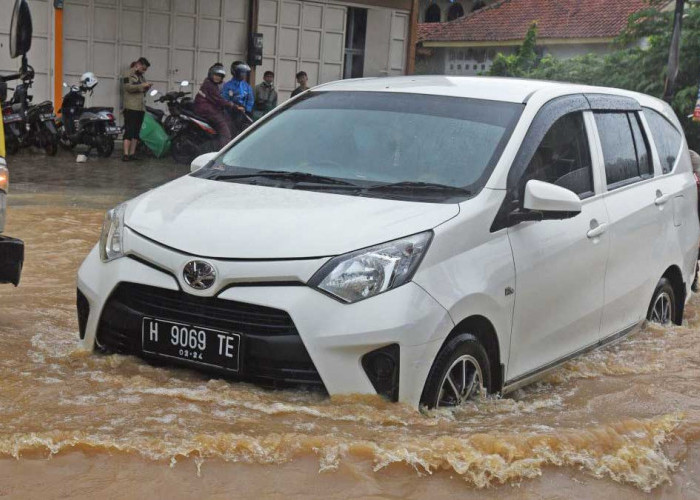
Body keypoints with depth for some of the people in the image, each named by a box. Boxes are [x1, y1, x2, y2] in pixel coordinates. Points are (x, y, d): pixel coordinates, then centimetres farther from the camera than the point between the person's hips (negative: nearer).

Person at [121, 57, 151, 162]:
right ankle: (126, 154, -15)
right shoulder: (128, 74, 0)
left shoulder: (141, 76, 23)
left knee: (136, 132, 5)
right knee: (129, 130, -12)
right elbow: (128, 87, -14)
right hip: (131, 107, -8)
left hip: (141, 107, 8)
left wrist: (146, 88, 7)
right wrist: (142, 85, -15)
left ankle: (132, 154, 7)